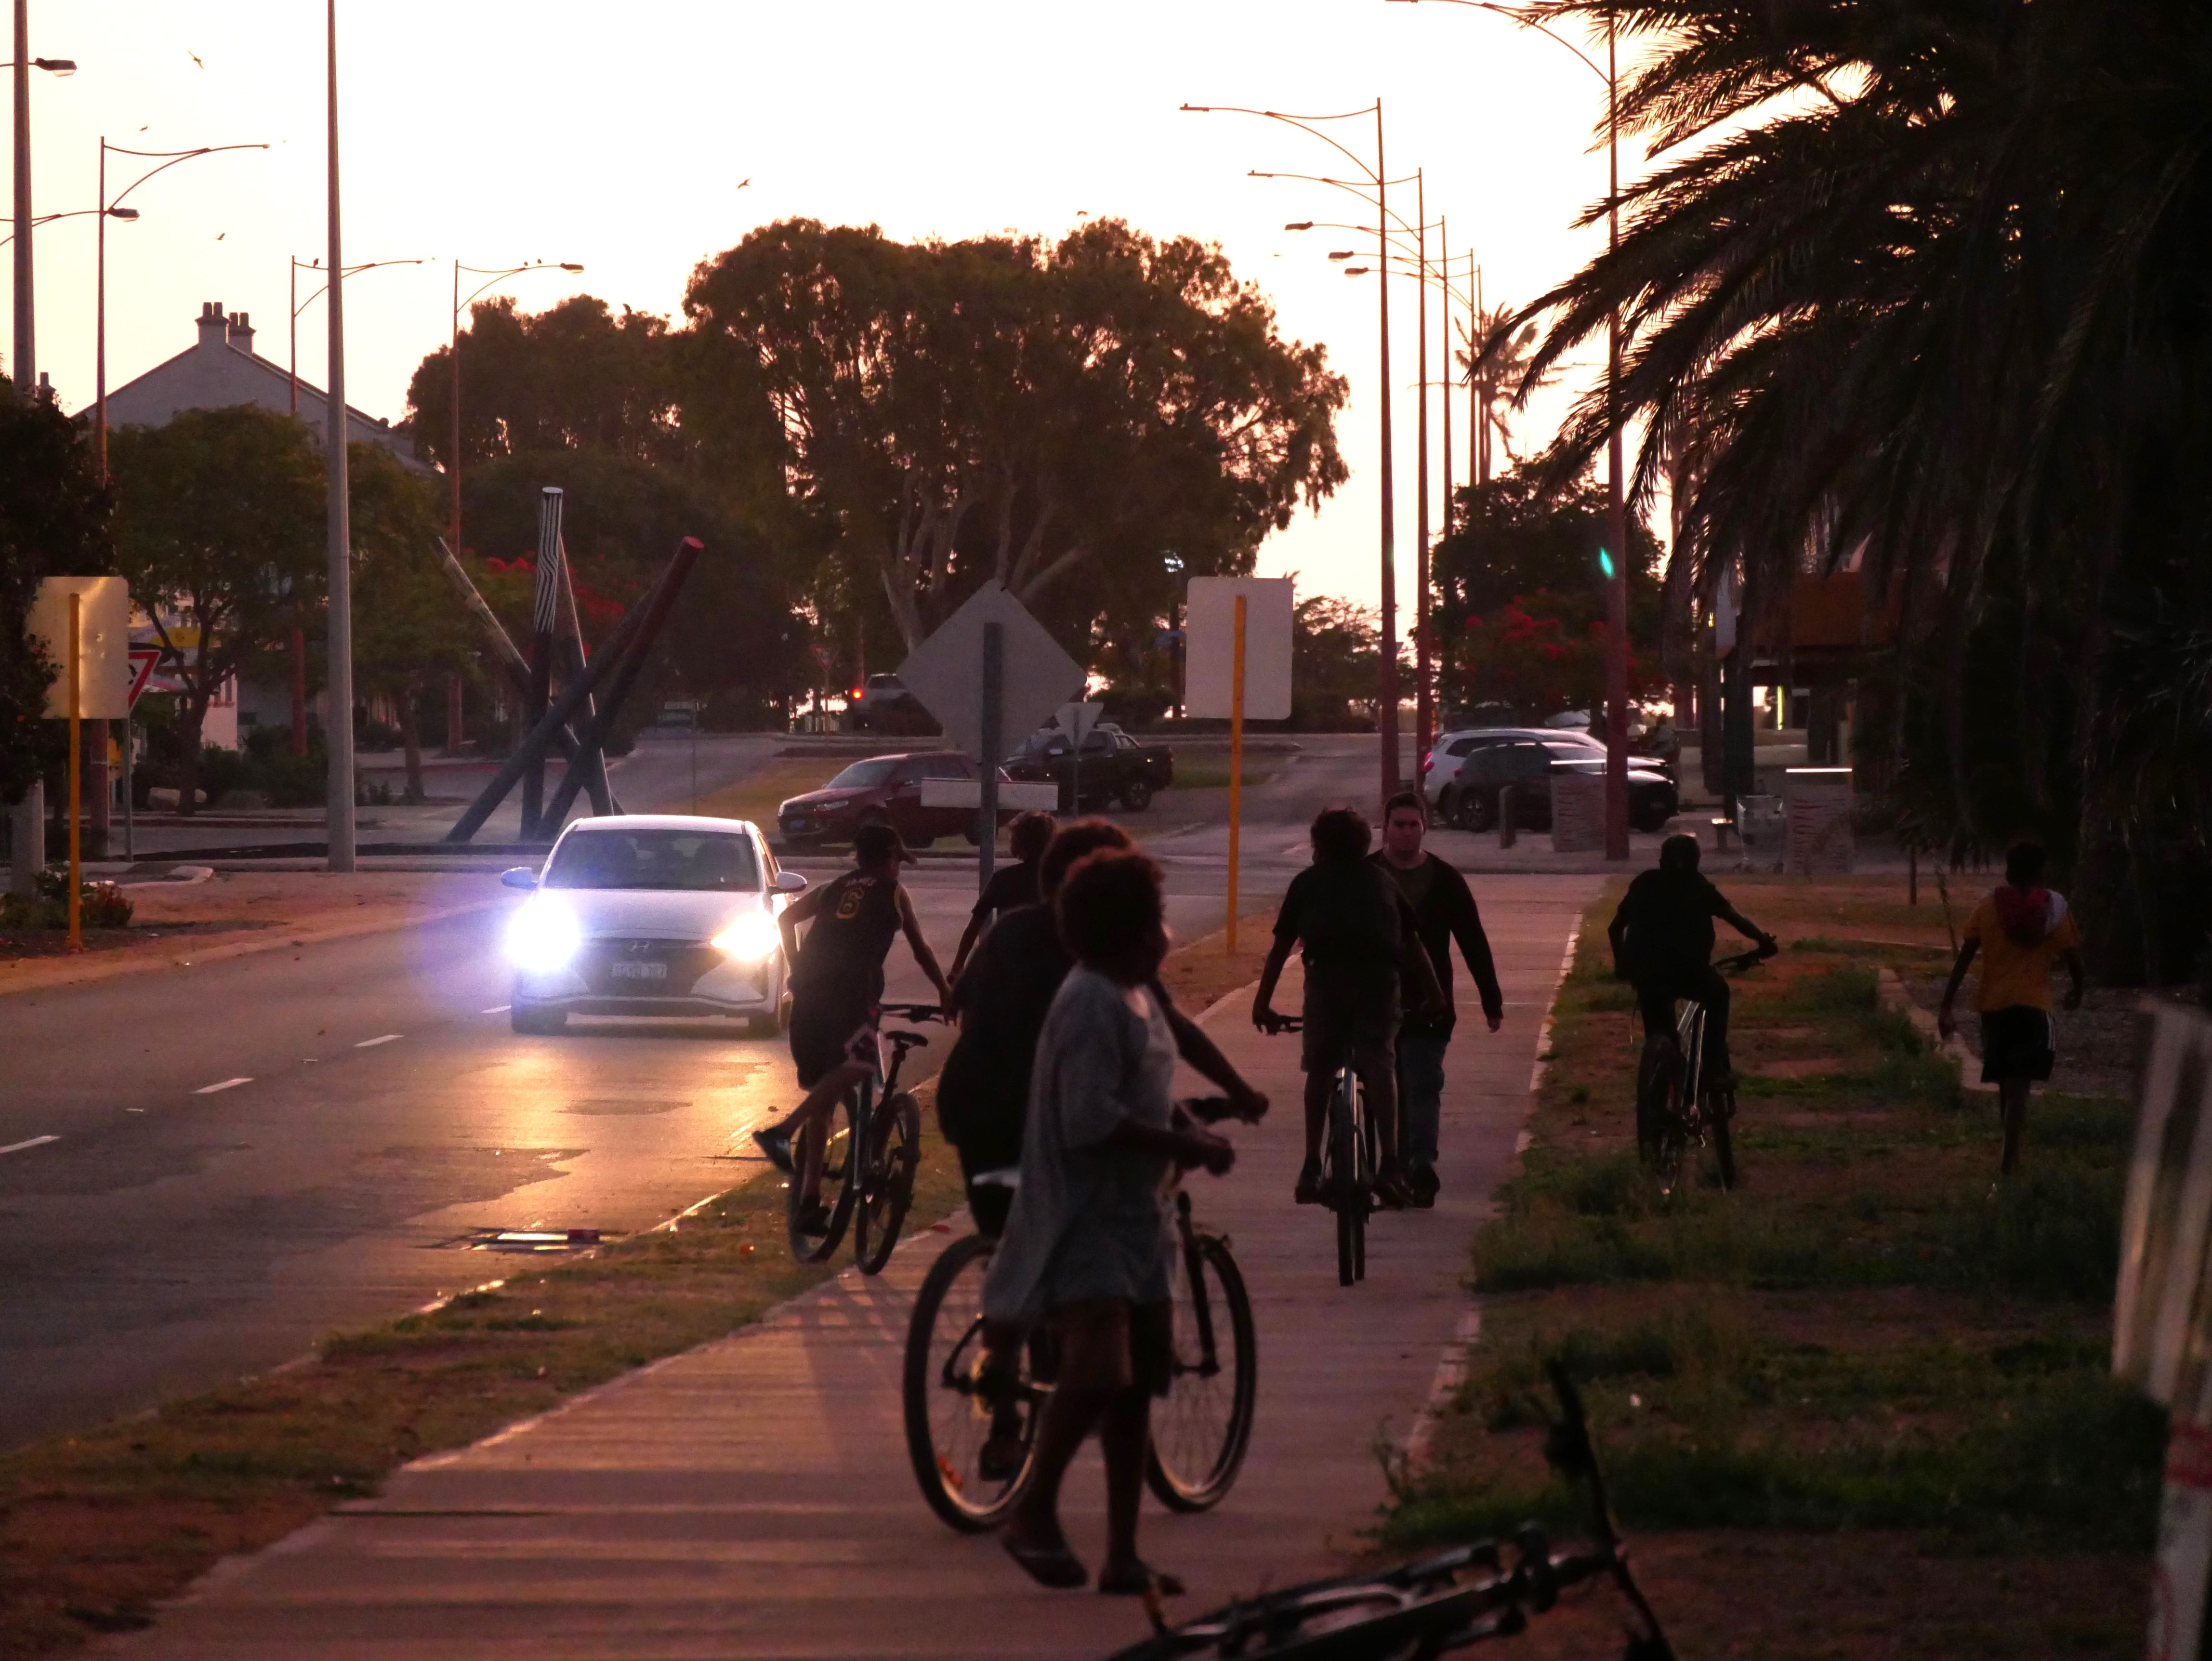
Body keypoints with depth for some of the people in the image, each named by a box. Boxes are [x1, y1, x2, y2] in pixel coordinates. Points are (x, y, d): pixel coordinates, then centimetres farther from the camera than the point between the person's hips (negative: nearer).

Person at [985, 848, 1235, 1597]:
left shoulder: (1136, 999, 15)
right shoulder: (1092, 1003, -16)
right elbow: (1091, 1120, -24)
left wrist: (1189, 1137, 6)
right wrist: (1184, 1148, -18)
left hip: (1134, 1219, 10)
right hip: (1085, 1221, -10)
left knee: (1137, 1384, 10)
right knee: (1100, 1370, -23)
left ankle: (1123, 1556, 15)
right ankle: (1034, 1513, -5)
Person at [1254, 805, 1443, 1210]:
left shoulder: (1307, 882, 25)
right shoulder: (1383, 883, 28)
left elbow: (1281, 946, 22)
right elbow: (1413, 943, 30)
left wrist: (1263, 1002, 28)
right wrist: (1434, 992, 39)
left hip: (1327, 975, -1)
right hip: (1380, 976, 1)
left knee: (1320, 1070, 12)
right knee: (1380, 1066, -4)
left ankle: (1312, 1169, 14)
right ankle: (1389, 1164, -19)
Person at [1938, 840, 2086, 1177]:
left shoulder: (1989, 908, 3)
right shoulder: (2054, 910, 0)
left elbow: (1963, 960, -1)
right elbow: (2073, 958, 5)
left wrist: (1946, 1008, 0)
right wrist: (2077, 991, 26)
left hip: (1994, 1004, 2)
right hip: (2033, 1006, -2)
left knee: (2006, 1081, 18)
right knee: (2018, 1084, -7)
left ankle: (2012, 1148, 31)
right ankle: (2010, 1157, -18)